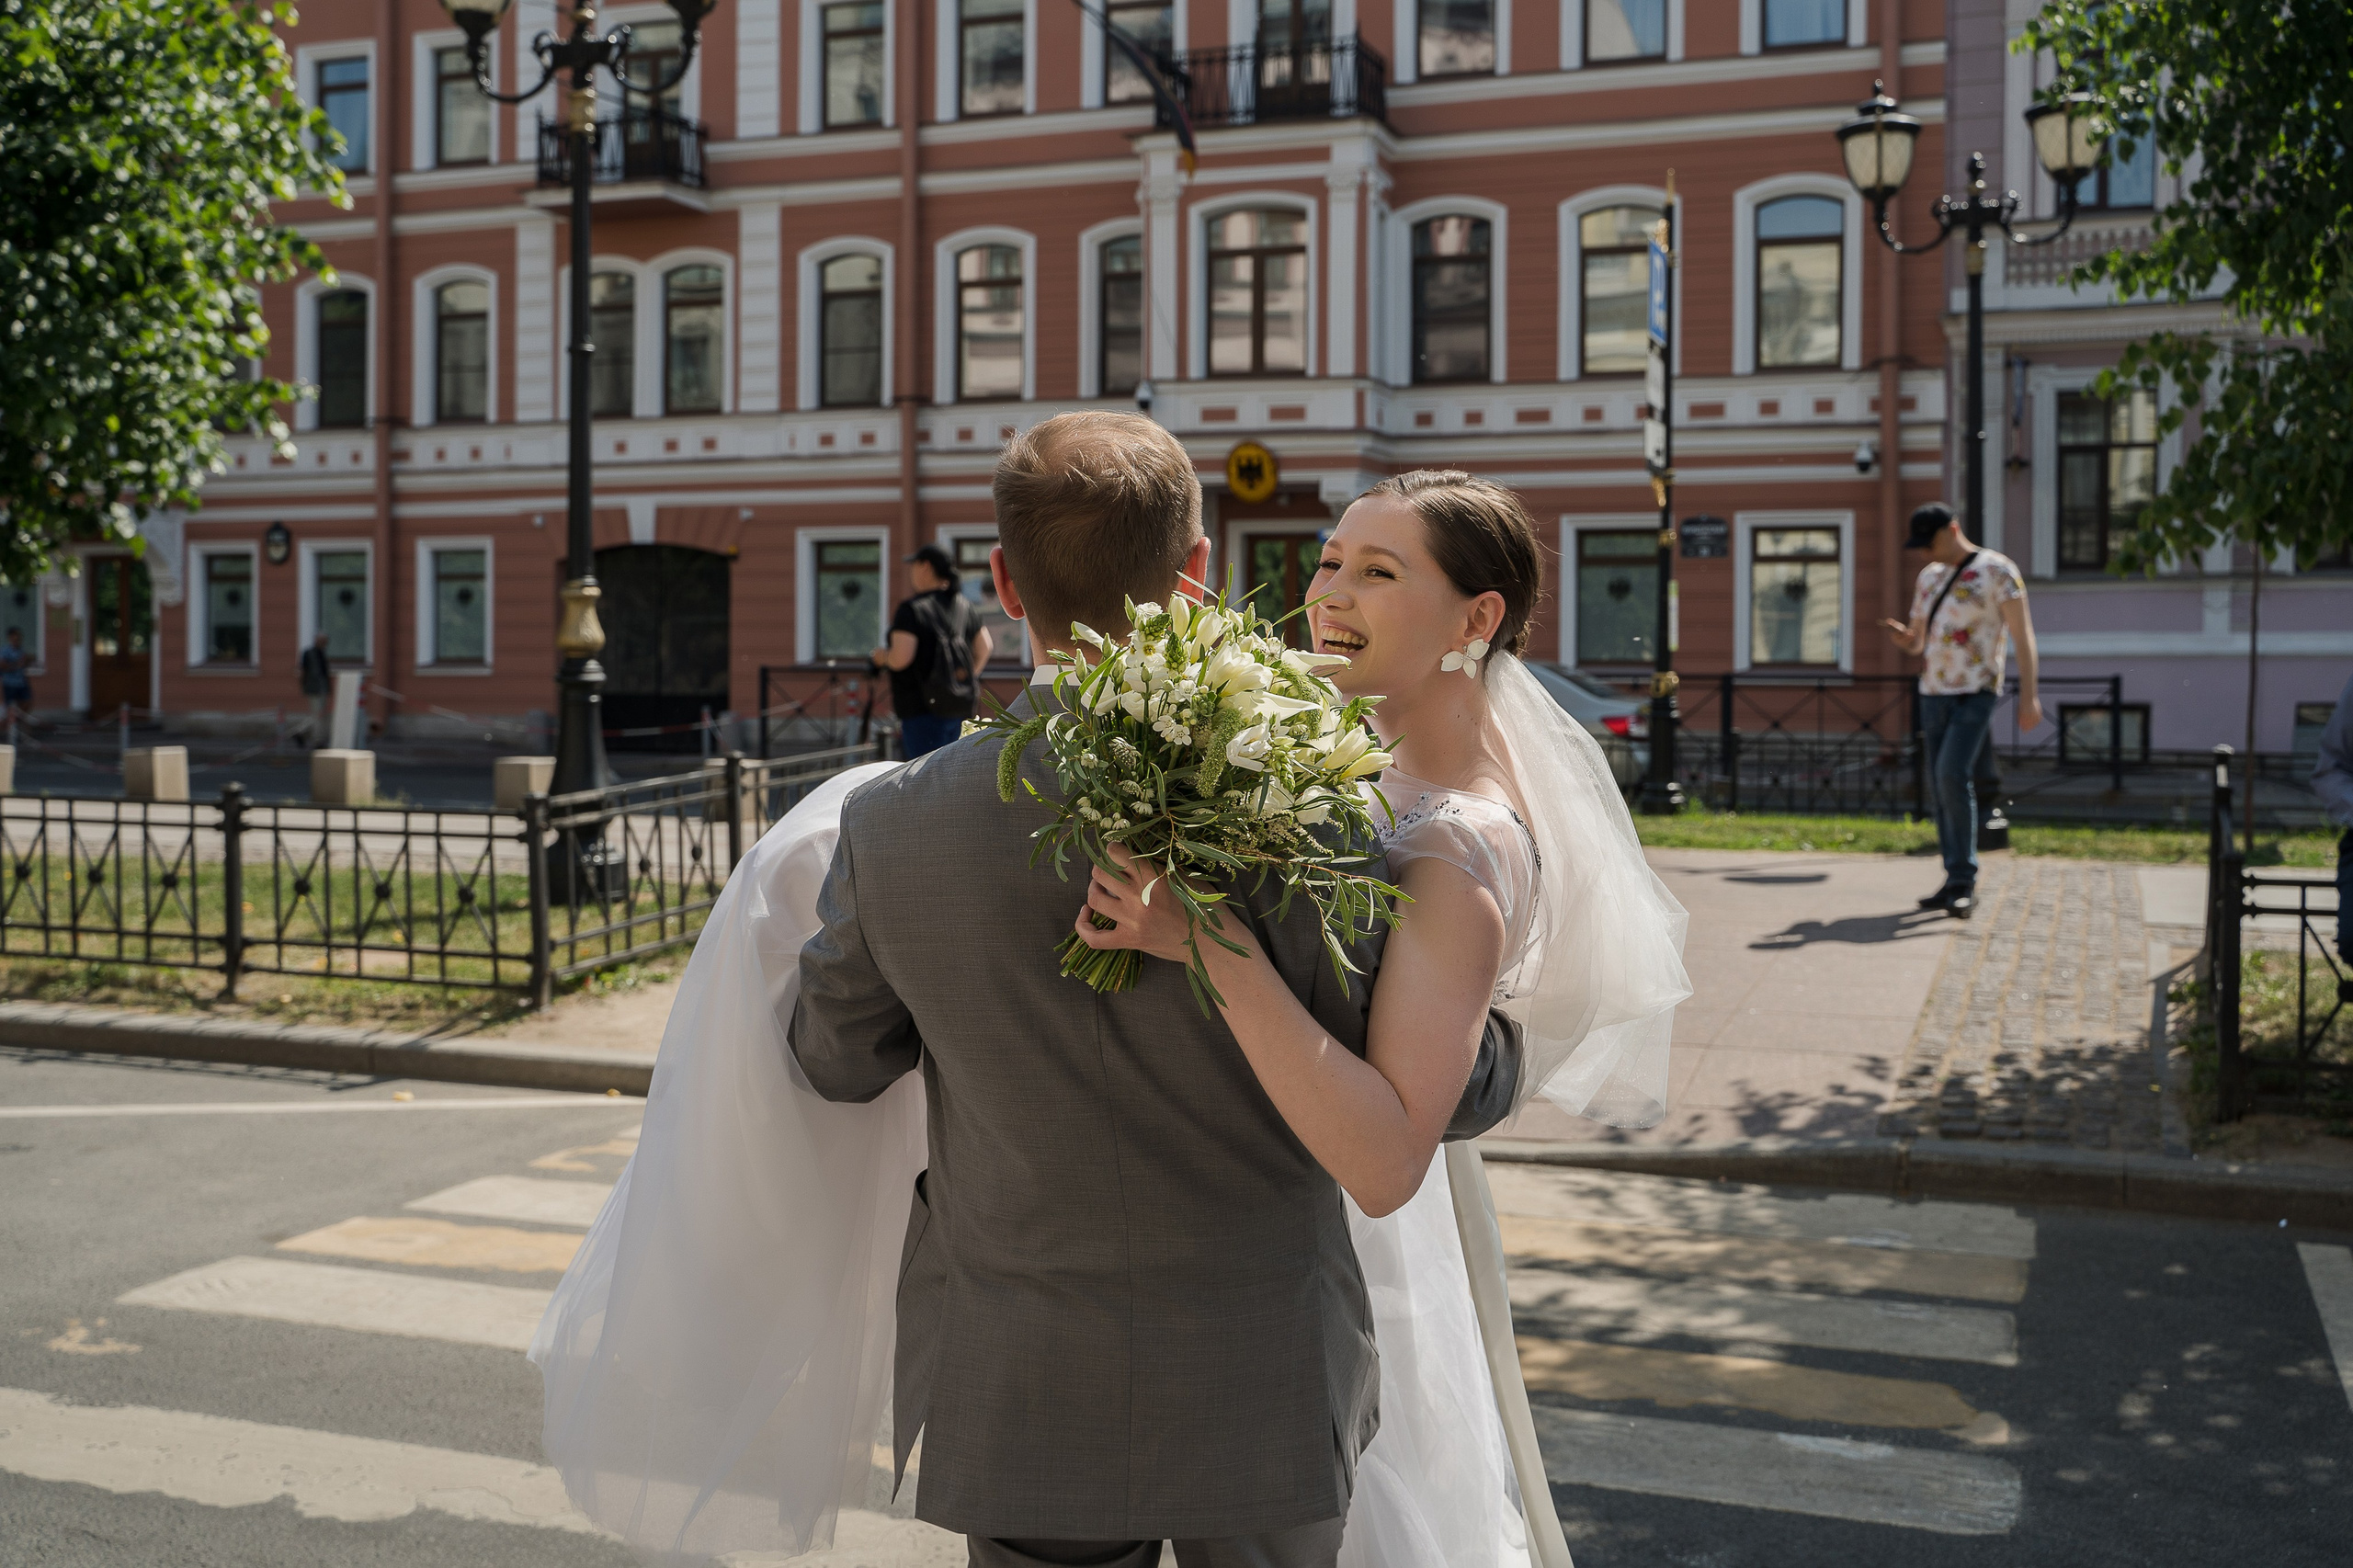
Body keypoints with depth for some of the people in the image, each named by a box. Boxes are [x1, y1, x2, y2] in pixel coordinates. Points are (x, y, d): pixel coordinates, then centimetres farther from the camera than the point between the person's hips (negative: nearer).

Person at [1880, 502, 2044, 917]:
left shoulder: (1996, 569, -5)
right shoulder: (1928, 577, 15)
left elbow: (2022, 634, -8)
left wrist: (2029, 696, -16)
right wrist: (1902, 637, -3)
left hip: (1976, 692, -7)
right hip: (1933, 692, 7)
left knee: (1953, 775, -21)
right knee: (1940, 786, 5)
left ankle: (1963, 880, -15)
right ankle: (1957, 882, 12)